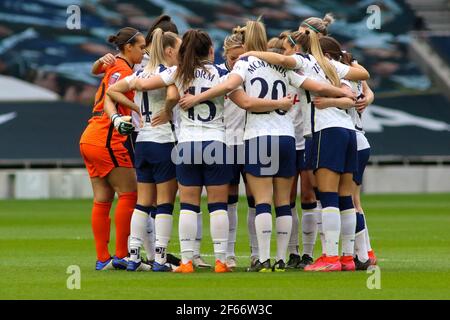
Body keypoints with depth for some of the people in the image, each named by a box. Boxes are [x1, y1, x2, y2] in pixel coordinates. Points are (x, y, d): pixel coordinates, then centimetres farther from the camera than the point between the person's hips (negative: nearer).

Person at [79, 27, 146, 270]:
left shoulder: (114, 67, 17)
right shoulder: (122, 70, -11)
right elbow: (109, 100, -25)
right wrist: (118, 120, -40)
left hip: (89, 140, 9)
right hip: (108, 141, -9)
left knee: (102, 199, 7)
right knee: (129, 194, -5)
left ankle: (102, 259, 6)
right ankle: (121, 256, -6)